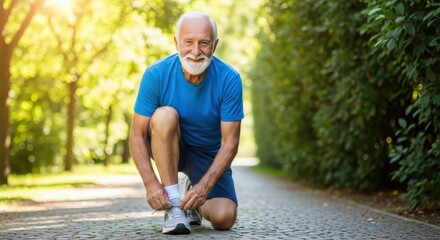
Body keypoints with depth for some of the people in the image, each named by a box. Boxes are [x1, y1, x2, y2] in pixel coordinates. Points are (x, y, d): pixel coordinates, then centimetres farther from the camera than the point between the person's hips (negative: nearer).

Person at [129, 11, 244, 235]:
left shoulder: (229, 79, -21)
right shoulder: (156, 74, -21)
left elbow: (230, 142, -20)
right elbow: (137, 135, -18)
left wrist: (204, 186, -32)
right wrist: (151, 183, -32)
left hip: (209, 155, 1)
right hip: (169, 148, 0)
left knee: (224, 218, -21)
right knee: (165, 115, -33)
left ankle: (194, 204, 16)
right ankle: (173, 205, -26)